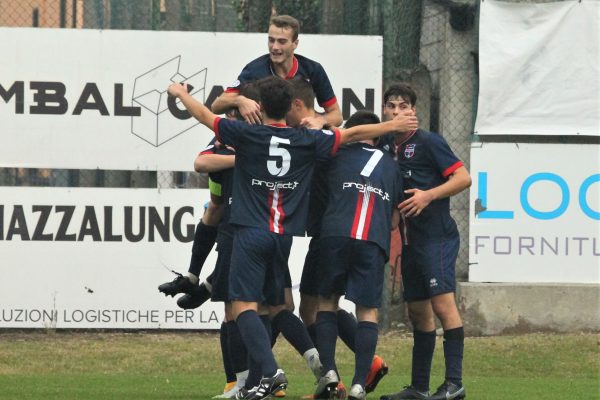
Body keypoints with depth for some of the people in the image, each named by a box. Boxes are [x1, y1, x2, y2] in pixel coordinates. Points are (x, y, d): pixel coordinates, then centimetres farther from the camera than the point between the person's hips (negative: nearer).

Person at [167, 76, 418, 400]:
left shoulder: (246, 135, -3)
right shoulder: (306, 140, 5)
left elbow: (205, 115, 9)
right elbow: (352, 134, 15)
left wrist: (180, 93, 28)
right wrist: (393, 126, 28)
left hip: (251, 233, -4)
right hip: (284, 236, 4)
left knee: (244, 305, -8)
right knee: (272, 305, 15)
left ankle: (270, 372, -24)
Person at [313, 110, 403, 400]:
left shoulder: (338, 155, 17)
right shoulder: (391, 165, 24)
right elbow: (395, 219, 26)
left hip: (335, 234, -1)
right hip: (374, 241, 1)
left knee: (327, 301, 15)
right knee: (368, 311, 4)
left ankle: (328, 370, -1)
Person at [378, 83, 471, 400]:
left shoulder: (428, 142, -6)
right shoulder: (388, 149, 14)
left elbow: (463, 178, -10)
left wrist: (428, 196, -18)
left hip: (437, 235, -8)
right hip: (411, 240, 8)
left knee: (442, 305, -16)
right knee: (418, 312, 11)